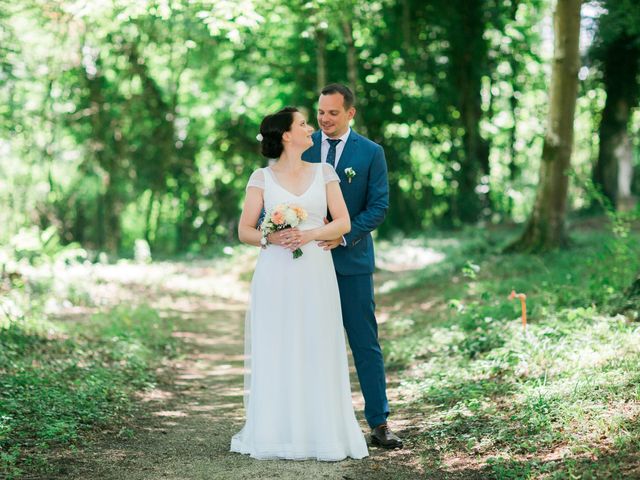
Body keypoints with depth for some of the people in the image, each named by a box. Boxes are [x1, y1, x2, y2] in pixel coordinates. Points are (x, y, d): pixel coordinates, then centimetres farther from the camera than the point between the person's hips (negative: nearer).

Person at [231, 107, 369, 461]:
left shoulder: (324, 173, 9)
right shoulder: (261, 178, 4)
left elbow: (343, 223, 3)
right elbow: (244, 231, 3)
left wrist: (310, 235, -13)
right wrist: (271, 238, -16)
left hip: (316, 275, 1)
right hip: (276, 275, -1)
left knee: (318, 352, 1)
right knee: (276, 353, 0)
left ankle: (320, 430, 9)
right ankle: (277, 432, 7)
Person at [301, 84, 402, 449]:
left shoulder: (371, 153, 1)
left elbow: (379, 206, -4)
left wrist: (344, 235, -17)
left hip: (351, 259, -1)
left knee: (366, 342, 2)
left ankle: (379, 423, 8)